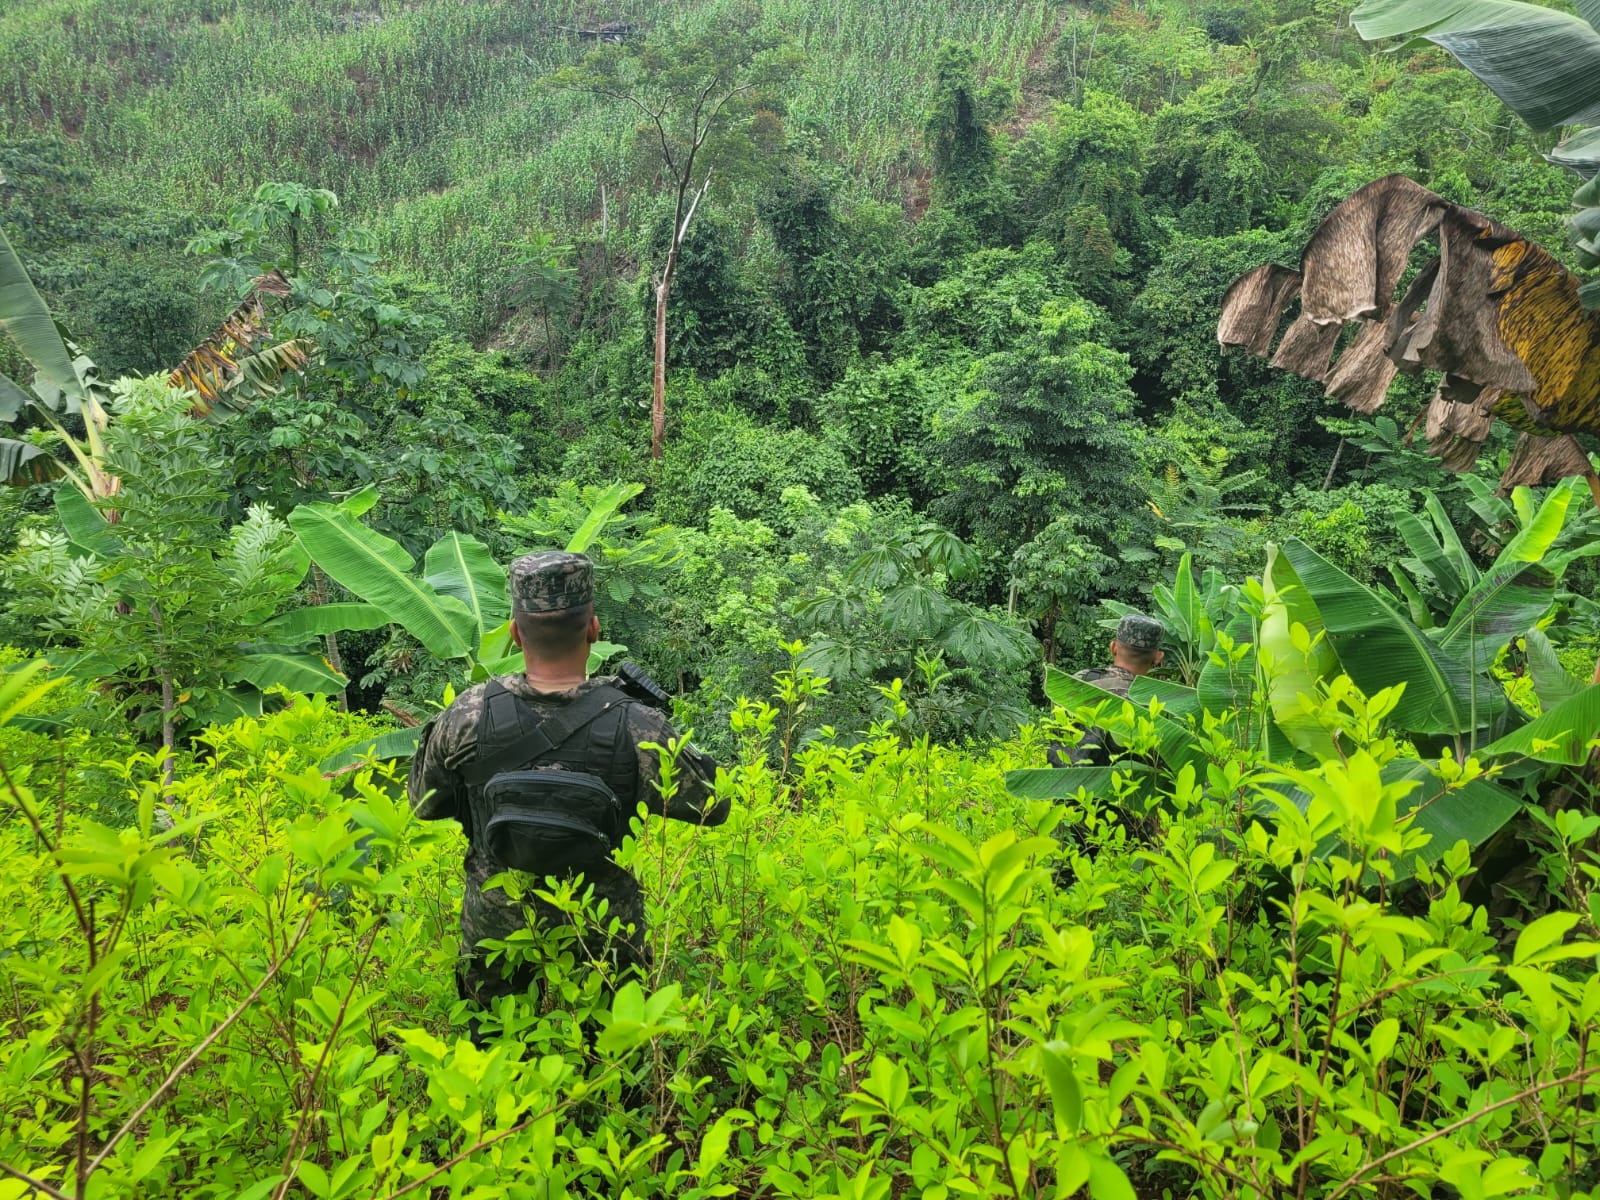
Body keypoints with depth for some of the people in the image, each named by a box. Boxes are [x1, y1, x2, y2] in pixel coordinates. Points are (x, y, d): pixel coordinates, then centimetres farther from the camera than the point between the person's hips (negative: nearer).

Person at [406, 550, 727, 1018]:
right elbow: (712, 808, -10)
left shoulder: (468, 716, -21)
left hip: (494, 947, 1)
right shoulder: (634, 726, -26)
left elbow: (423, 804, -2)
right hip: (602, 947, -1)